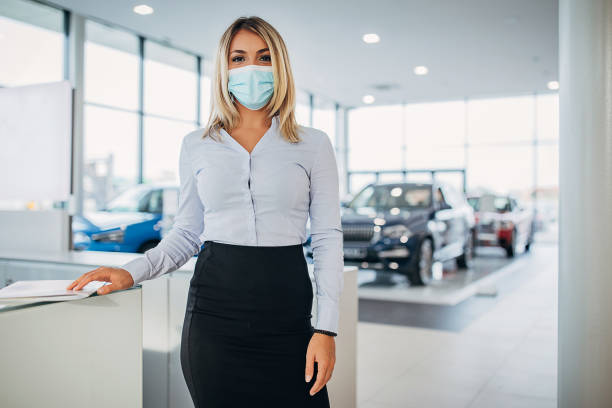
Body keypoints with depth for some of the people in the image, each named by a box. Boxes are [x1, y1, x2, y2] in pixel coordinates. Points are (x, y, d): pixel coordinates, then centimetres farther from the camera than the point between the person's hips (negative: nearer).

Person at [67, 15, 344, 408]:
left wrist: (326, 329, -7)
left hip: (286, 314, -1)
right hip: (214, 308, 1)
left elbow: (328, 237, 0)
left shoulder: (313, 144, 3)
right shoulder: (197, 146, 8)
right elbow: (187, 233, 12)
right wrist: (133, 271, -4)